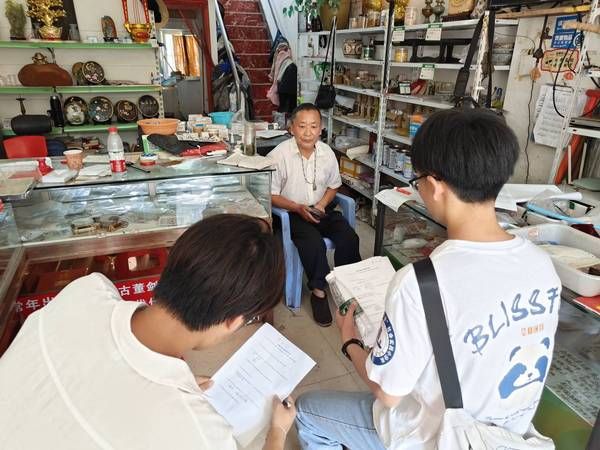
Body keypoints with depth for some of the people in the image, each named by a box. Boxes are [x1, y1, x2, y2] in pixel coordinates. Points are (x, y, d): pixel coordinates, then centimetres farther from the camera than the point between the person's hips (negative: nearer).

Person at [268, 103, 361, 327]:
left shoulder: (327, 152, 0)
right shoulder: (279, 155, -14)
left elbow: (333, 186, 14)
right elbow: (271, 195, -10)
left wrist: (322, 204, -6)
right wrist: (298, 208, -21)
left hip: (321, 209, 4)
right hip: (291, 213, -4)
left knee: (349, 238, -18)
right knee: (314, 244, -31)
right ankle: (318, 291, -10)